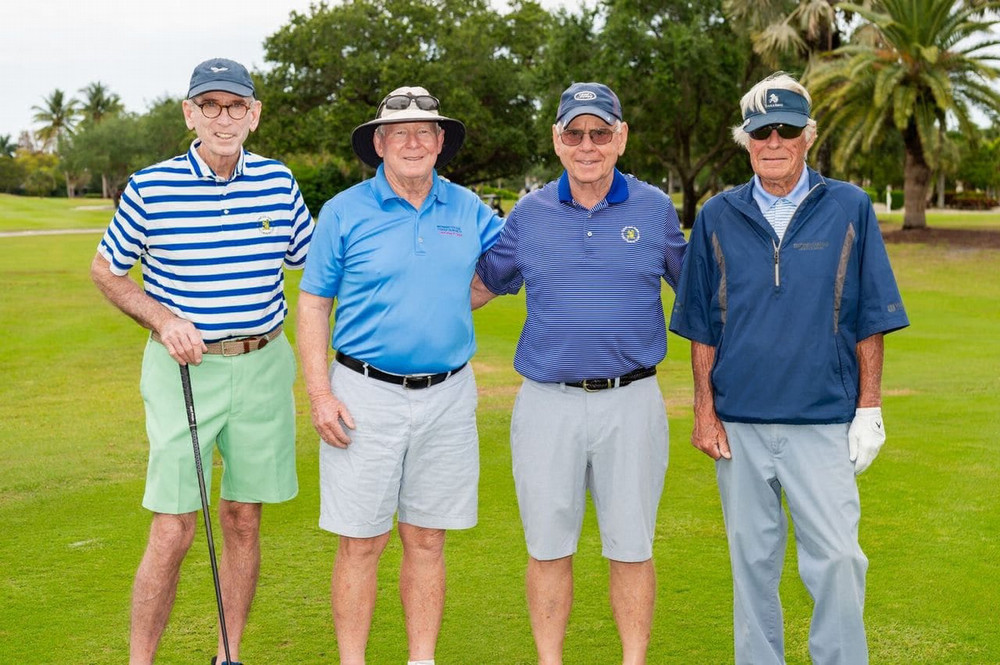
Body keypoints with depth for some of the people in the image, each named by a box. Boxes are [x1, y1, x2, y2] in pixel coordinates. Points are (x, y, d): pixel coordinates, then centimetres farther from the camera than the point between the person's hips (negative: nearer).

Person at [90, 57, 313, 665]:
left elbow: (313, 260, 15)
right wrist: (164, 321, -8)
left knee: (244, 520, 11)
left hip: (263, 366, 3)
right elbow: (106, 270, 6)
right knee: (172, 534, -6)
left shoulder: (278, 182, 3)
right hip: (184, 369, -3)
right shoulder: (150, 188, -6)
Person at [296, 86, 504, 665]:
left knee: (428, 540, 11)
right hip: (366, 396, -2)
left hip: (447, 396, 3)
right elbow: (313, 305, 0)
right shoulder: (344, 212, -1)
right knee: (362, 542, 2)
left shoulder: (468, 210, 6)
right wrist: (320, 394, -9)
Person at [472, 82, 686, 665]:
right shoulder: (529, 214, 5)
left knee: (632, 547, 6)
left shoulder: (655, 209, 4)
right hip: (548, 403, 1)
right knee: (548, 547, 7)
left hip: (632, 402, -1)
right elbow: (483, 284, 17)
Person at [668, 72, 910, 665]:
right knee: (753, 559, 11)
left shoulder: (850, 209, 1)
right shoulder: (719, 217, 5)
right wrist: (705, 411, 2)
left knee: (836, 557, -4)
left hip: (824, 421, -2)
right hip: (740, 422, 2)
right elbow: (703, 328, 8)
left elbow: (868, 320, 3)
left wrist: (869, 409, -2)